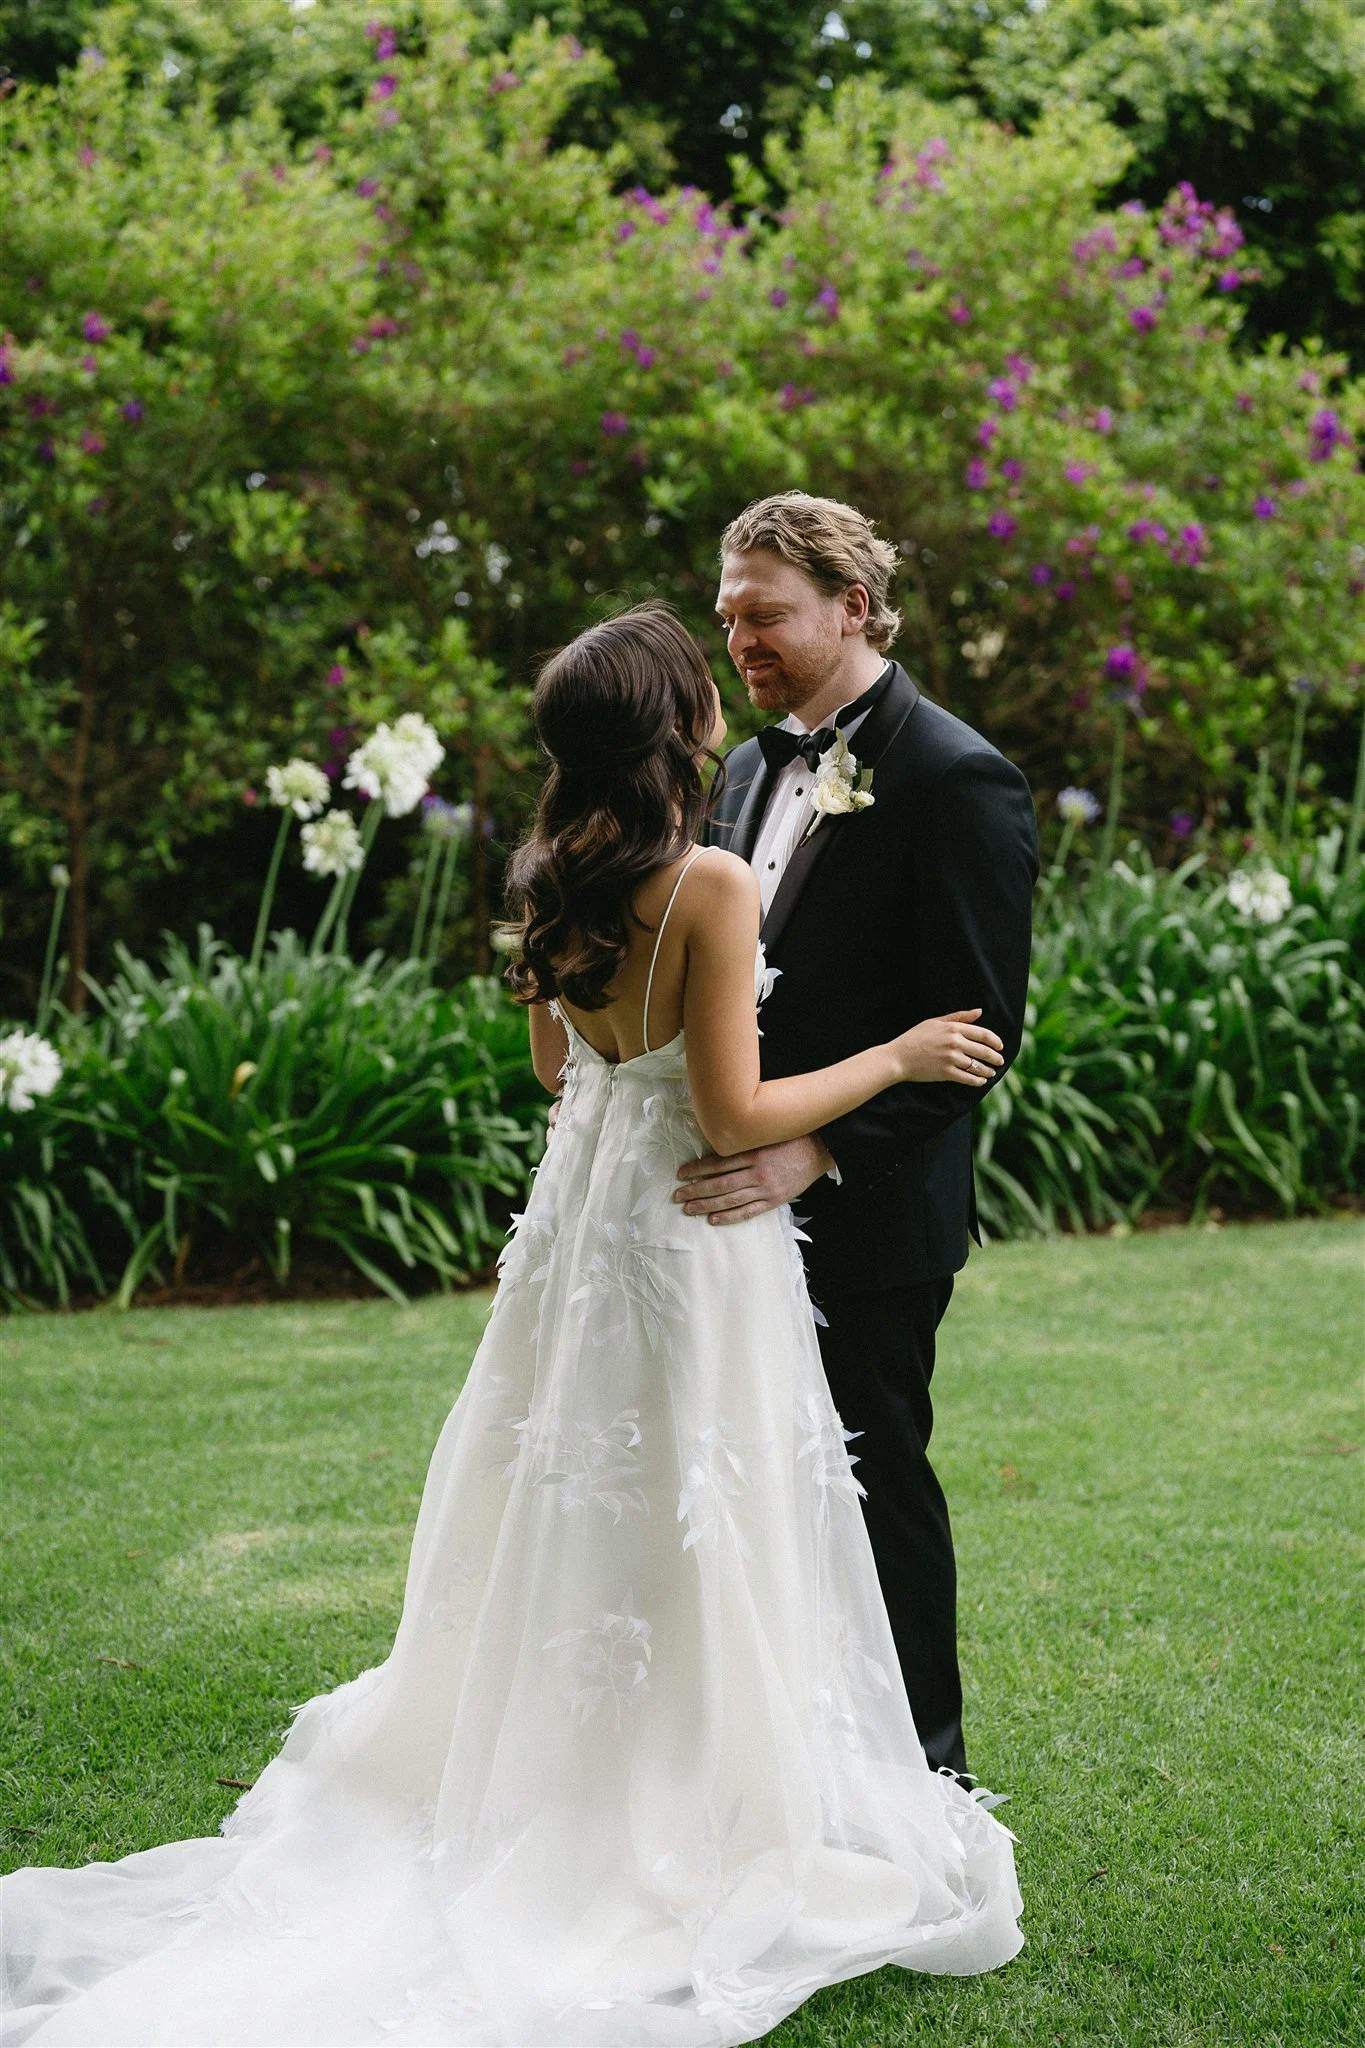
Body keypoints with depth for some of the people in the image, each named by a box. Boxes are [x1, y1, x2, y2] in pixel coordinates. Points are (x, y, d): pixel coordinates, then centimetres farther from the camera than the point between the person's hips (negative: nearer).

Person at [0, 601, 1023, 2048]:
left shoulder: (551, 880, 3)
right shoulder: (712, 884, -19)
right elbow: (734, 1113, -19)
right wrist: (895, 1058, -8)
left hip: (576, 1219, 7)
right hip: (691, 1232, -7)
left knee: (568, 1531, 16)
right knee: (687, 1538, 2)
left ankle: (549, 1798, 25)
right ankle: (695, 1828, 11)